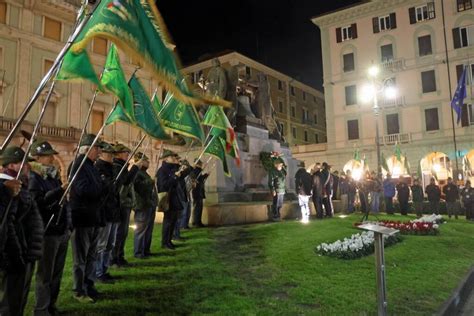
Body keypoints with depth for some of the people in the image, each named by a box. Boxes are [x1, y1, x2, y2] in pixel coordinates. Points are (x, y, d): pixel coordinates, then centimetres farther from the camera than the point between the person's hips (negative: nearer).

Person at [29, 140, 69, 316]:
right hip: (47, 232, -7)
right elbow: (37, 202, -24)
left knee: (57, 272, 16)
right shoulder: (33, 177, -10)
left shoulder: (54, 174, 13)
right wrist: (60, 190, -29)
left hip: (62, 230, 7)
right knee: (45, 274, 3)